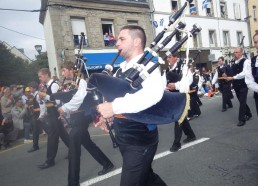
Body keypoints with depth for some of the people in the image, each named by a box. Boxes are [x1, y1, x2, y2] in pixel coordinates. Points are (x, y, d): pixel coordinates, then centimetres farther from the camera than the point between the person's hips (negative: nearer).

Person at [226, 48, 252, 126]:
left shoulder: (245, 61, -12)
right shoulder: (232, 62, 8)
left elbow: (244, 73, -23)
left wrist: (232, 78, -26)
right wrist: (227, 76, -2)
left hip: (243, 85, -6)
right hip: (236, 85, 7)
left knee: (242, 102, -4)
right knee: (241, 101, 17)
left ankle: (241, 119, 4)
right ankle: (248, 114, 37)